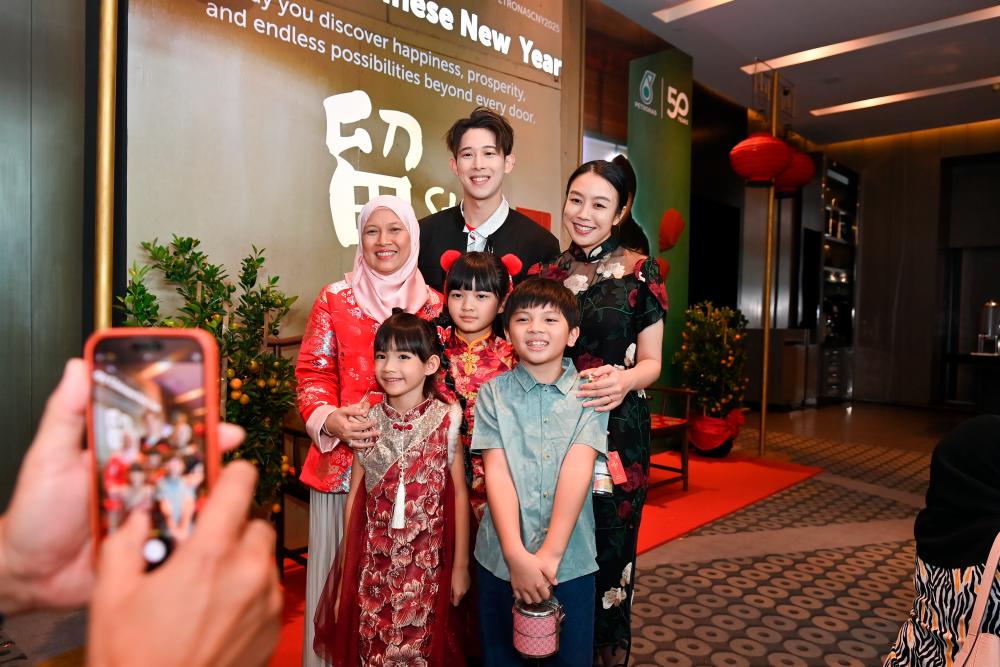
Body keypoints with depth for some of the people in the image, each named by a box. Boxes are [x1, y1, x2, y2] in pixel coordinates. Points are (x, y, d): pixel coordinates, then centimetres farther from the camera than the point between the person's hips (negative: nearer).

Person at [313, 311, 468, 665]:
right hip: (373, 563, 2)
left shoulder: (445, 420, -8)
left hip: (428, 562, -2)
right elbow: (355, 498, 2)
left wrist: (461, 565, -2)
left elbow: (459, 495, -4)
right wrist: (346, 575, 5)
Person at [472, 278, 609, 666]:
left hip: (570, 559, 0)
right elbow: (496, 472, -10)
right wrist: (516, 554, -19)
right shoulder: (494, 393, -1)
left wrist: (550, 553, -20)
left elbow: (577, 470, -12)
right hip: (501, 558, 1)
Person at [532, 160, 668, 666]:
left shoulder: (639, 272, -2)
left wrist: (625, 380, -23)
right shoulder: (547, 274, 7)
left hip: (618, 430, -2)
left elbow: (651, 361, -2)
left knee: (610, 544, 6)